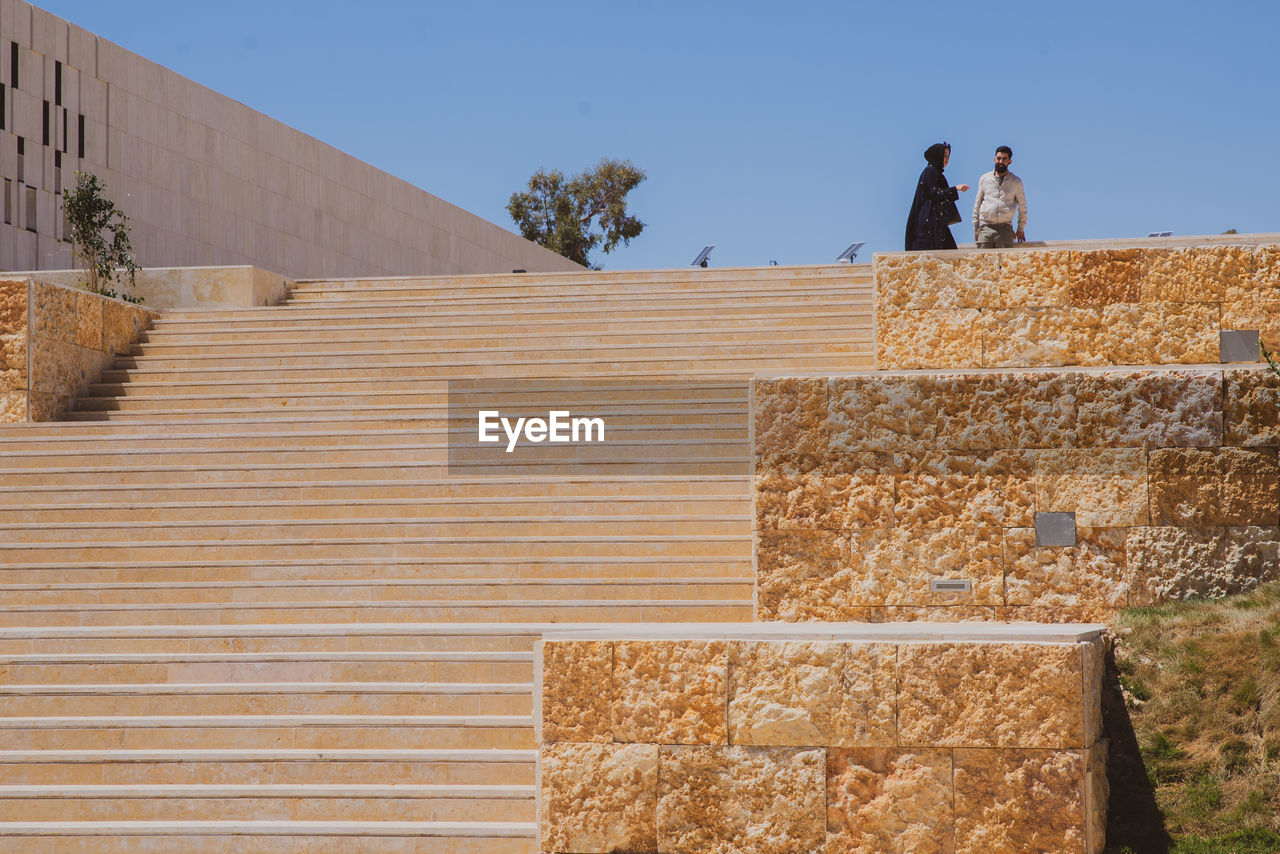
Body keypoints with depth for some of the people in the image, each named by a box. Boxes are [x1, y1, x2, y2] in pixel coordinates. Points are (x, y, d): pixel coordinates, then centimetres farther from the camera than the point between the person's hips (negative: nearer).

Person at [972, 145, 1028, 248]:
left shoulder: (1016, 182, 10)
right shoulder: (984, 179, 11)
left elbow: (1022, 206, 18)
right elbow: (977, 204, 17)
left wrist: (1021, 229, 17)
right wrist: (975, 228, 14)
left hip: (1005, 228, 0)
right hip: (986, 228, 0)